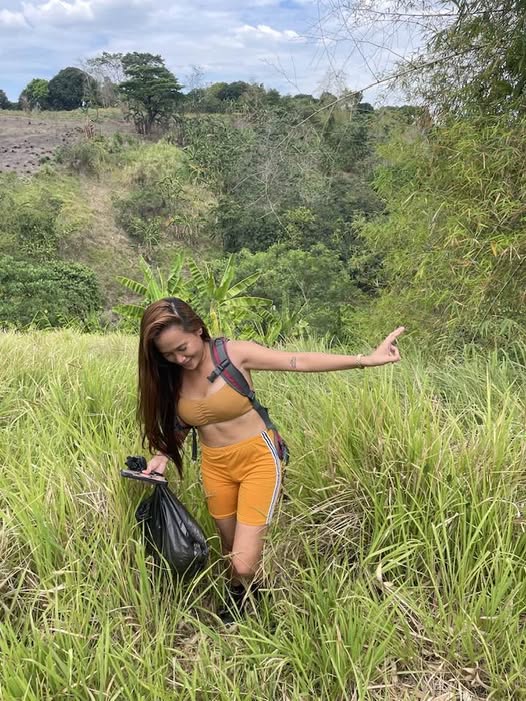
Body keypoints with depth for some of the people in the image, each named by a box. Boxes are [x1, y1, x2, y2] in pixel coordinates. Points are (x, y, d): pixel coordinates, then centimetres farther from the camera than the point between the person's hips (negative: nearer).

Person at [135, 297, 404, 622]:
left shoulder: (235, 353, -17)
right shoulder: (169, 377, -3)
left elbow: (301, 361, -20)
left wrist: (366, 360, -25)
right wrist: (163, 456, -8)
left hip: (258, 460, -4)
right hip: (215, 467, 5)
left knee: (245, 564, -9)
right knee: (231, 549, 18)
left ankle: (242, 590, 28)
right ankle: (239, 592, 51)